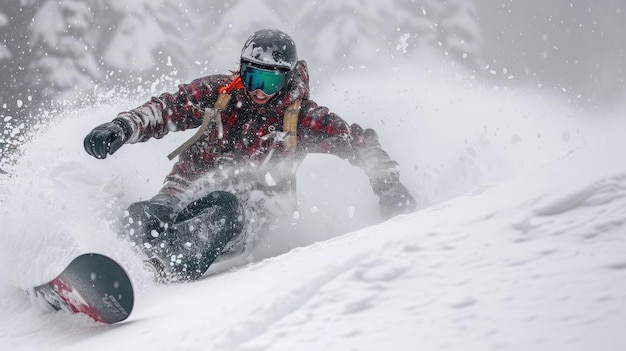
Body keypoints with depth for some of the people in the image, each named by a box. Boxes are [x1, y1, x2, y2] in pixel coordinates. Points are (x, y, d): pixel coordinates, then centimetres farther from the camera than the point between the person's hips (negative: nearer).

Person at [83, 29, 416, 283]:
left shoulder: (303, 118, 2)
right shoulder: (218, 92, 5)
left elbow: (360, 143, 8)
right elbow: (167, 108, 1)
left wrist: (389, 185, -5)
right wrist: (122, 127, -17)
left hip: (244, 211, -3)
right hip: (185, 192, 3)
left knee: (224, 208, -39)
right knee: (139, 218, -28)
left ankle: (168, 269, -58)